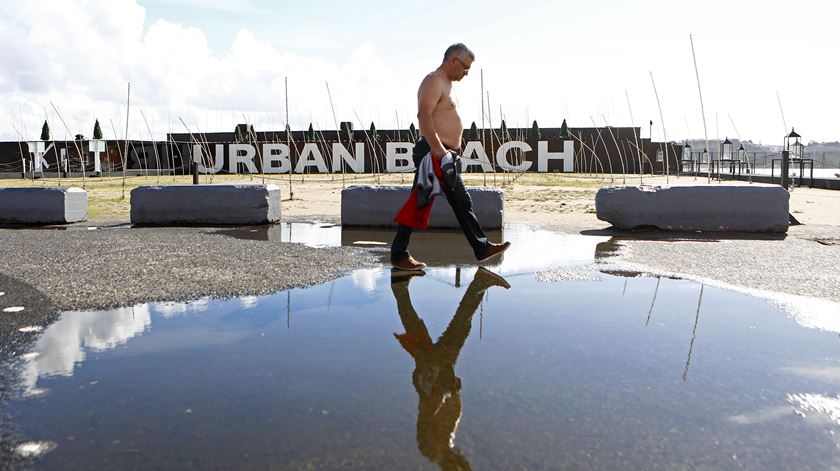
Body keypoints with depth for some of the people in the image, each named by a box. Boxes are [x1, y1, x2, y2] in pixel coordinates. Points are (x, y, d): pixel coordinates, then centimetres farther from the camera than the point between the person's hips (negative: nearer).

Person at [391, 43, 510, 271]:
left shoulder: (445, 83, 22)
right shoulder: (434, 81, -10)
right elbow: (424, 114, -24)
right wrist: (437, 148, -31)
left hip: (444, 155, 11)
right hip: (434, 153, -11)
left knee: (462, 203, 13)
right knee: (418, 203, -6)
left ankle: (482, 248, 19)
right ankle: (399, 254, 2)